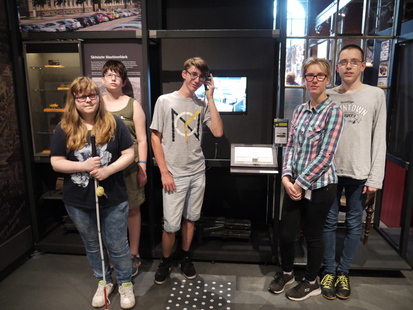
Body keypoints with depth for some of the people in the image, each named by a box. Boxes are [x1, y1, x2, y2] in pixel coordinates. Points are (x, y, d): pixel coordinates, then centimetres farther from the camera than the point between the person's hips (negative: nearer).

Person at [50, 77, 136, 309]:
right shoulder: (65, 129, -3)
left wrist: (108, 169, -20)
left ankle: (126, 283, 35)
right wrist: (84, 166, -18)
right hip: (79, 202, 2)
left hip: (113, 200, -2)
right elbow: (56, 162, -2)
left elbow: (129, 154, -5)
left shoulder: (115, 124, -6)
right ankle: (104, 282, 44)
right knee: (92, 245, 20)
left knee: (118, 246, 9)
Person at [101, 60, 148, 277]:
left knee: (132, 210, 7)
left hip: (129, 166, -1)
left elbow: (142, 140, 1)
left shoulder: (133, 105, 3)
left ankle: (133, 255, 24)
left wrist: (142, 167, -5)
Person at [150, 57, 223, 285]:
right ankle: (166, 260, 27)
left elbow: (218, 132, -7)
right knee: (171, 225, 0)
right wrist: (164, 172, -9)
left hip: (197, 172, 4)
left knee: (190, 218, 15)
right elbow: (155, 138, -3)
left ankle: (185, 257, 36)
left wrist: (210, 97, -6)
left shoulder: (202, 105, 7)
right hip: (174, 175, -3)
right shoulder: (165, 101, -3)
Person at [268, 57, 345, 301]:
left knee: (313, 236, 11)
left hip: (319, 186, -5)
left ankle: (311, 283, 35)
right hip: (295, 184, 5)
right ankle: (286, 273, 39)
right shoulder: (300, 110, 7)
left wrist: (301, 183, -14)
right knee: (286, 233, 12)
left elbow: (325, 156, -16)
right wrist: (287, 177, -7)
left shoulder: (333, 112, -11)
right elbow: (291, 146, 6)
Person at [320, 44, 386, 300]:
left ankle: (343, 271, 26)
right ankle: (329, 271, 23)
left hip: (359, 173, -1)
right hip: (329, 170, 1)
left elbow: (379, 139, -1)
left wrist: (375, 177, -6)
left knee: (354, 224, 9)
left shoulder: (376, 95, 2)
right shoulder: (328, 96, 6)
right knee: (329, 222, 8)